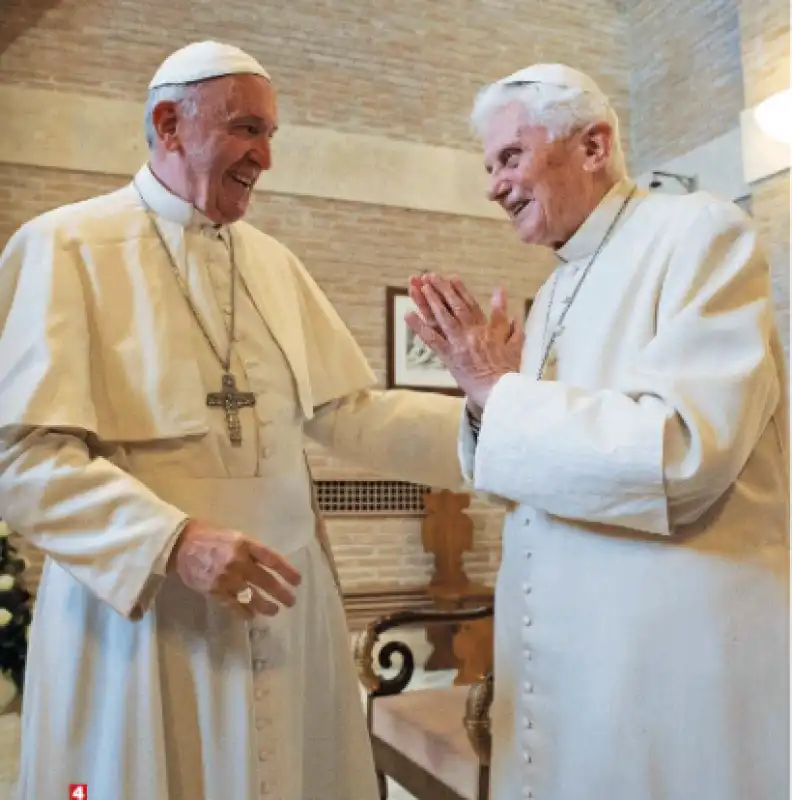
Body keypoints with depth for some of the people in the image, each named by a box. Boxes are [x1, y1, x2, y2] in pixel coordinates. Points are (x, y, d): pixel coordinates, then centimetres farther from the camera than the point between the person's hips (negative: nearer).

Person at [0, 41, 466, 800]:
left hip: (280, 598, 6)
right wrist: (172, 541, -26)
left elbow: (350, 413, 6)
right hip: (139, 607, -5)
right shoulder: (65, 247, -7)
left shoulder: (272, 261, 10)